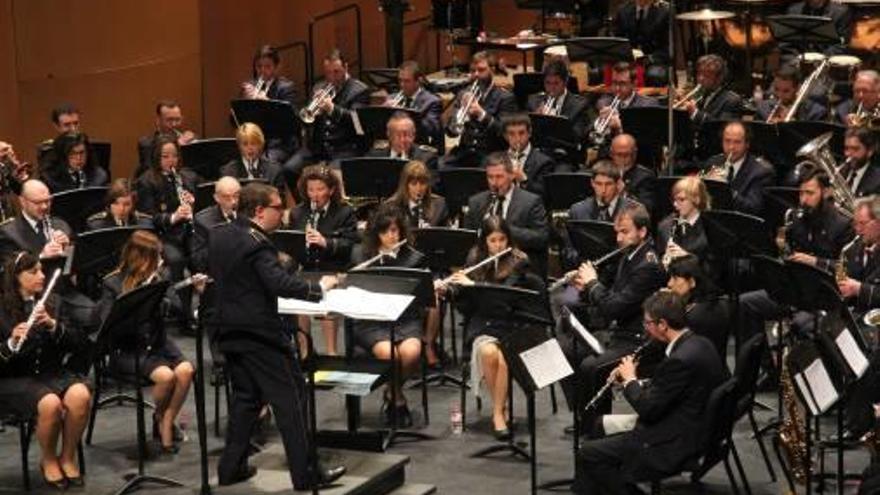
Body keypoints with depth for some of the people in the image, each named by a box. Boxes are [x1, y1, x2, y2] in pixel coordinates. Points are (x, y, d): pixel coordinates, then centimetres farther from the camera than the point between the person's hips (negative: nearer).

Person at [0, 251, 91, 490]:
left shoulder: (52, 302, 7)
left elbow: (78, 342, 1)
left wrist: (53, 325, -16)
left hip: (53, 373, 4)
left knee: (81, 396, -28)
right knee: (50, 404, -34)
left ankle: (68, 457, -7)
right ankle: (48, 460, -6)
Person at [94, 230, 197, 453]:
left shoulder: (159, 277, 6)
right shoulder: (113, 284, -7)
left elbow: (178, 309, 0)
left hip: (158, 343, 5)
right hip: (127, 349, -5)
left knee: (186, 370, -25)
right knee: (166, 375, -29)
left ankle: (167, 423, -6)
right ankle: (159, 418, 2)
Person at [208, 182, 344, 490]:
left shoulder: (218, 236, 7)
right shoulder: (257, 244, -20)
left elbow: (211, 271, 22)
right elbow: (281, 284, -30)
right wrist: (319, 287, -21)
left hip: (228, 331, 9)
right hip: (260, 334, -9)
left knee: (245, 396, 18)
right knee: (290, 398, -2)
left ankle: (231, 467, 17)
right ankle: (304, 473, 0)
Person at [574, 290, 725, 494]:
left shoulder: (681, 359, -26)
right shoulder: (699, 344, 5)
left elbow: (648, 410, -20)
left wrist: (630, 380, -5)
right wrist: (637, 383, 5)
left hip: (674, 446, -10)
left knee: (589, 453, -6)